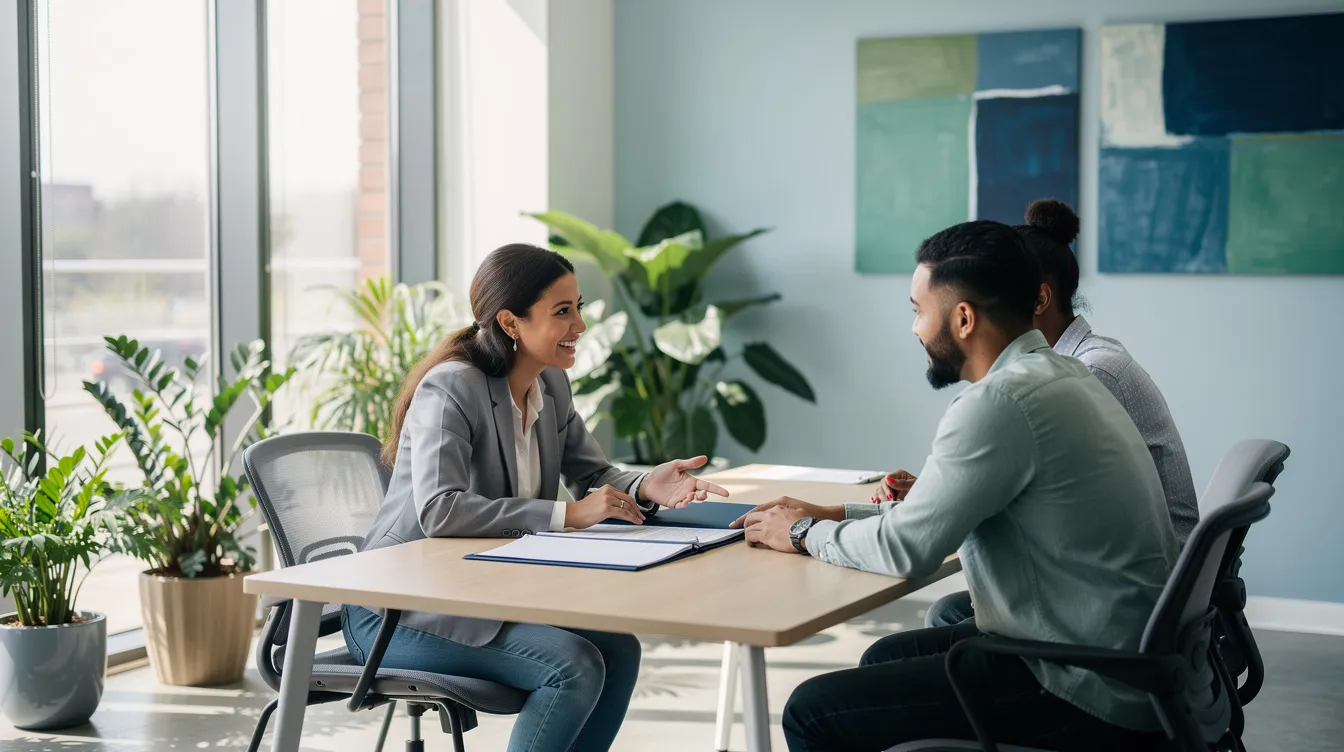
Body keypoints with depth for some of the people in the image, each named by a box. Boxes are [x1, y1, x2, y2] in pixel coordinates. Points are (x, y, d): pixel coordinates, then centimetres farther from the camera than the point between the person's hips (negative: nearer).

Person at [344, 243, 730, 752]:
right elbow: (438, 510, -32)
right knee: (574, 665, -23)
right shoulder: (453, 388, -20)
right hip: (399, 610, -8)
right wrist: (565, 515, -31)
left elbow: (592, 476, 14)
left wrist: (645, 488, -10)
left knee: (618, 650, -10)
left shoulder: (552, 385, 5)